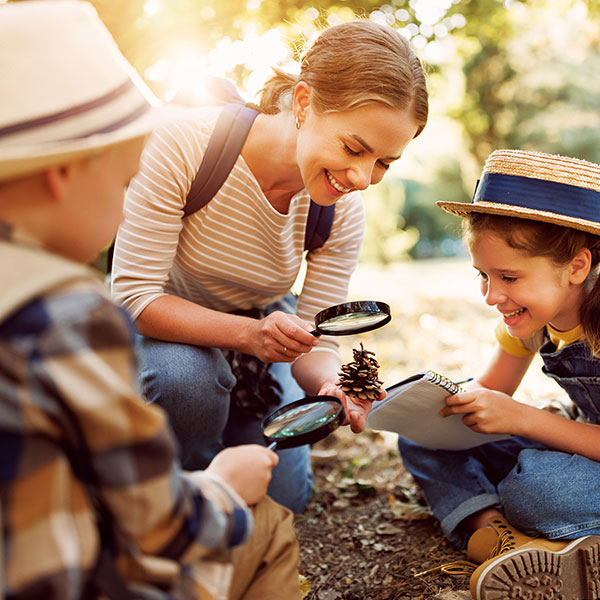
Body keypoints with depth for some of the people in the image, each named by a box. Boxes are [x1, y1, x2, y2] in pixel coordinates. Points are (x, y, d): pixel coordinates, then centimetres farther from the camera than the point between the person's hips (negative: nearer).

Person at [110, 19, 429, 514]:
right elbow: (134, 295, -32)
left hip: (257, 326, 3)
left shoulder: (344, 212, -20)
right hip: (160, 327, -3)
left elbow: (317, 344, -16)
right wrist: (247, 332, -47)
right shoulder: (184, 145, -34)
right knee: (187, 375, -38)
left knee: (282, 499, 0)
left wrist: (333, 385, -40)